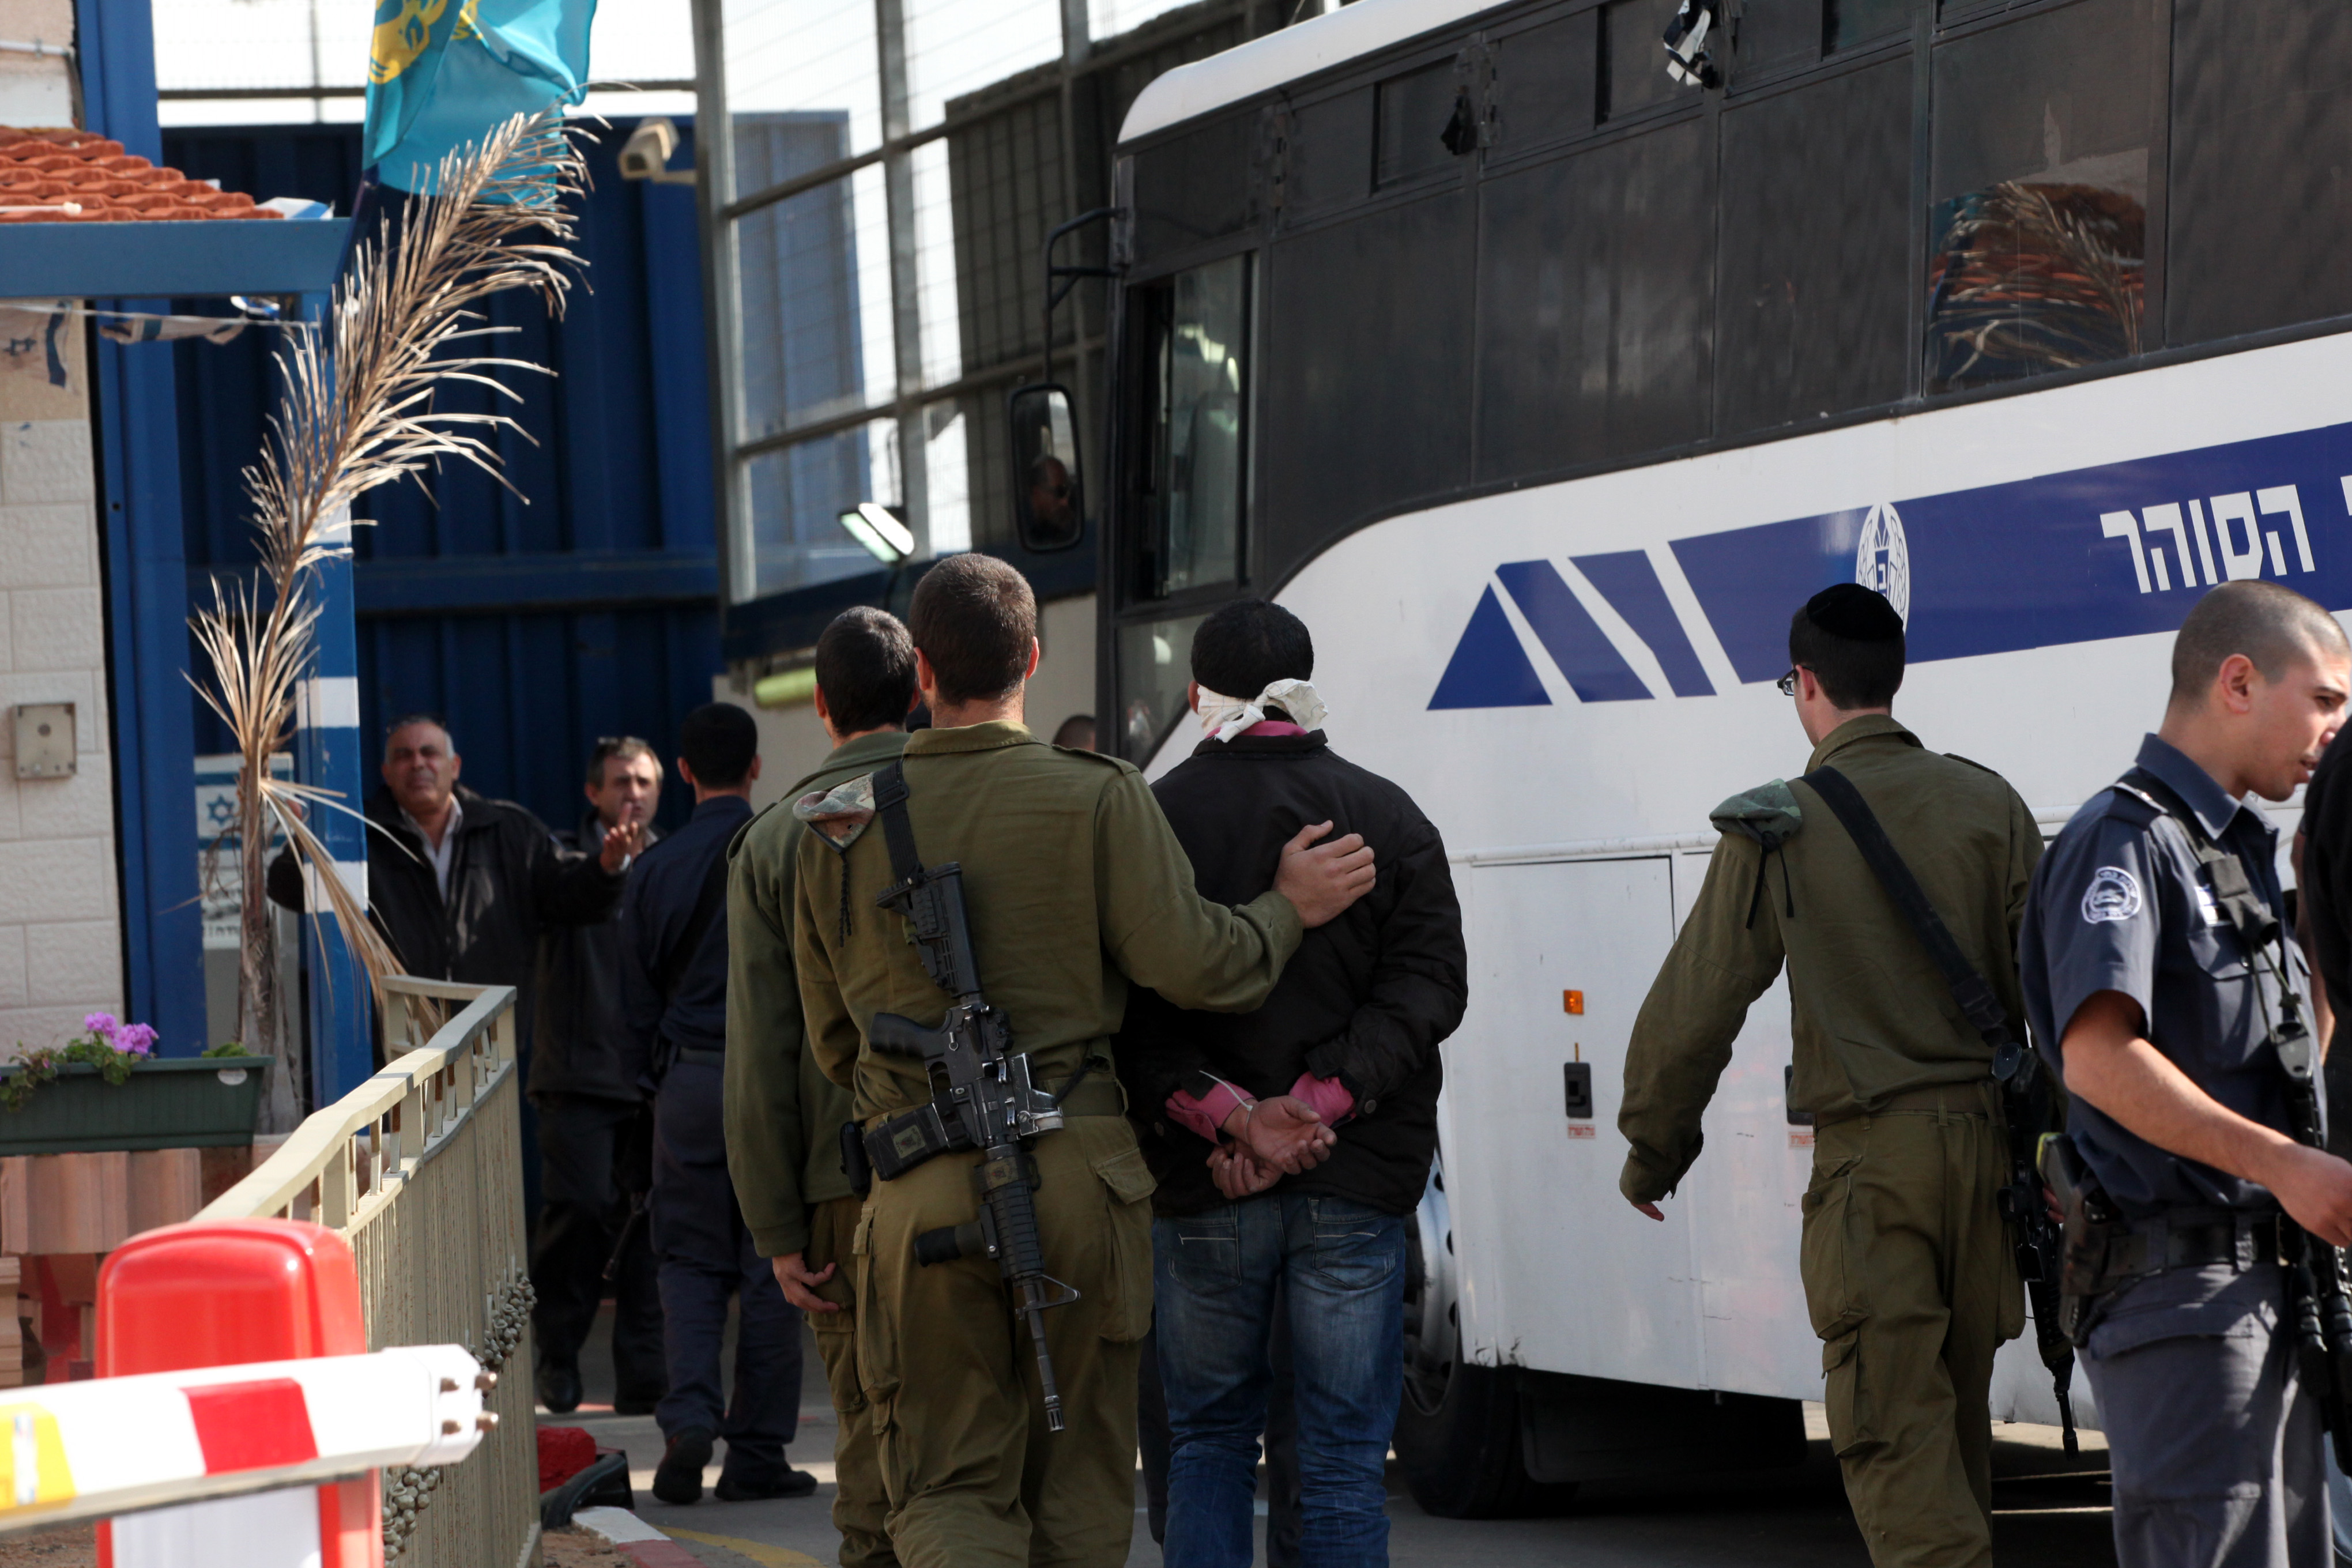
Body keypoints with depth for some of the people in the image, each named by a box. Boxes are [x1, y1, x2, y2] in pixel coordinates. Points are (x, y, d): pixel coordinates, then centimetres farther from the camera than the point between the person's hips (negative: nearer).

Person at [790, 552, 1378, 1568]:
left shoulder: (841, 827, 6)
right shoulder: (1097, 798, -4)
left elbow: (833, 1042, 12)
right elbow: (1188, 964, -11)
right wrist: (1289, 909, 7)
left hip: (921, 1193, 1)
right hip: (1076, 1175, -1)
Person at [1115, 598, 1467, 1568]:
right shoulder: (1387, 816, 5)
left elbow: (1131, 1011, -11)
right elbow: (1427, 986, -4)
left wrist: (1221, 1114, -14)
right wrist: (1318, 1105, -12)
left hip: (1202, 1191, -1)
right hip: (1355, 1179, 1)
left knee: (1208, 1441, 11)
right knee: (1338, 1458, 3)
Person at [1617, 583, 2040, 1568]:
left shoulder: (1777, 829, -5)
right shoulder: (1987, 806, 4)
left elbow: (1694, 1006, -2)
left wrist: (1651, 1151, 11)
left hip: (1871, 1156, -4)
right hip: (1986, 1142, 4)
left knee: (1894, 1430, -6)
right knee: (1959, 1416, 17)